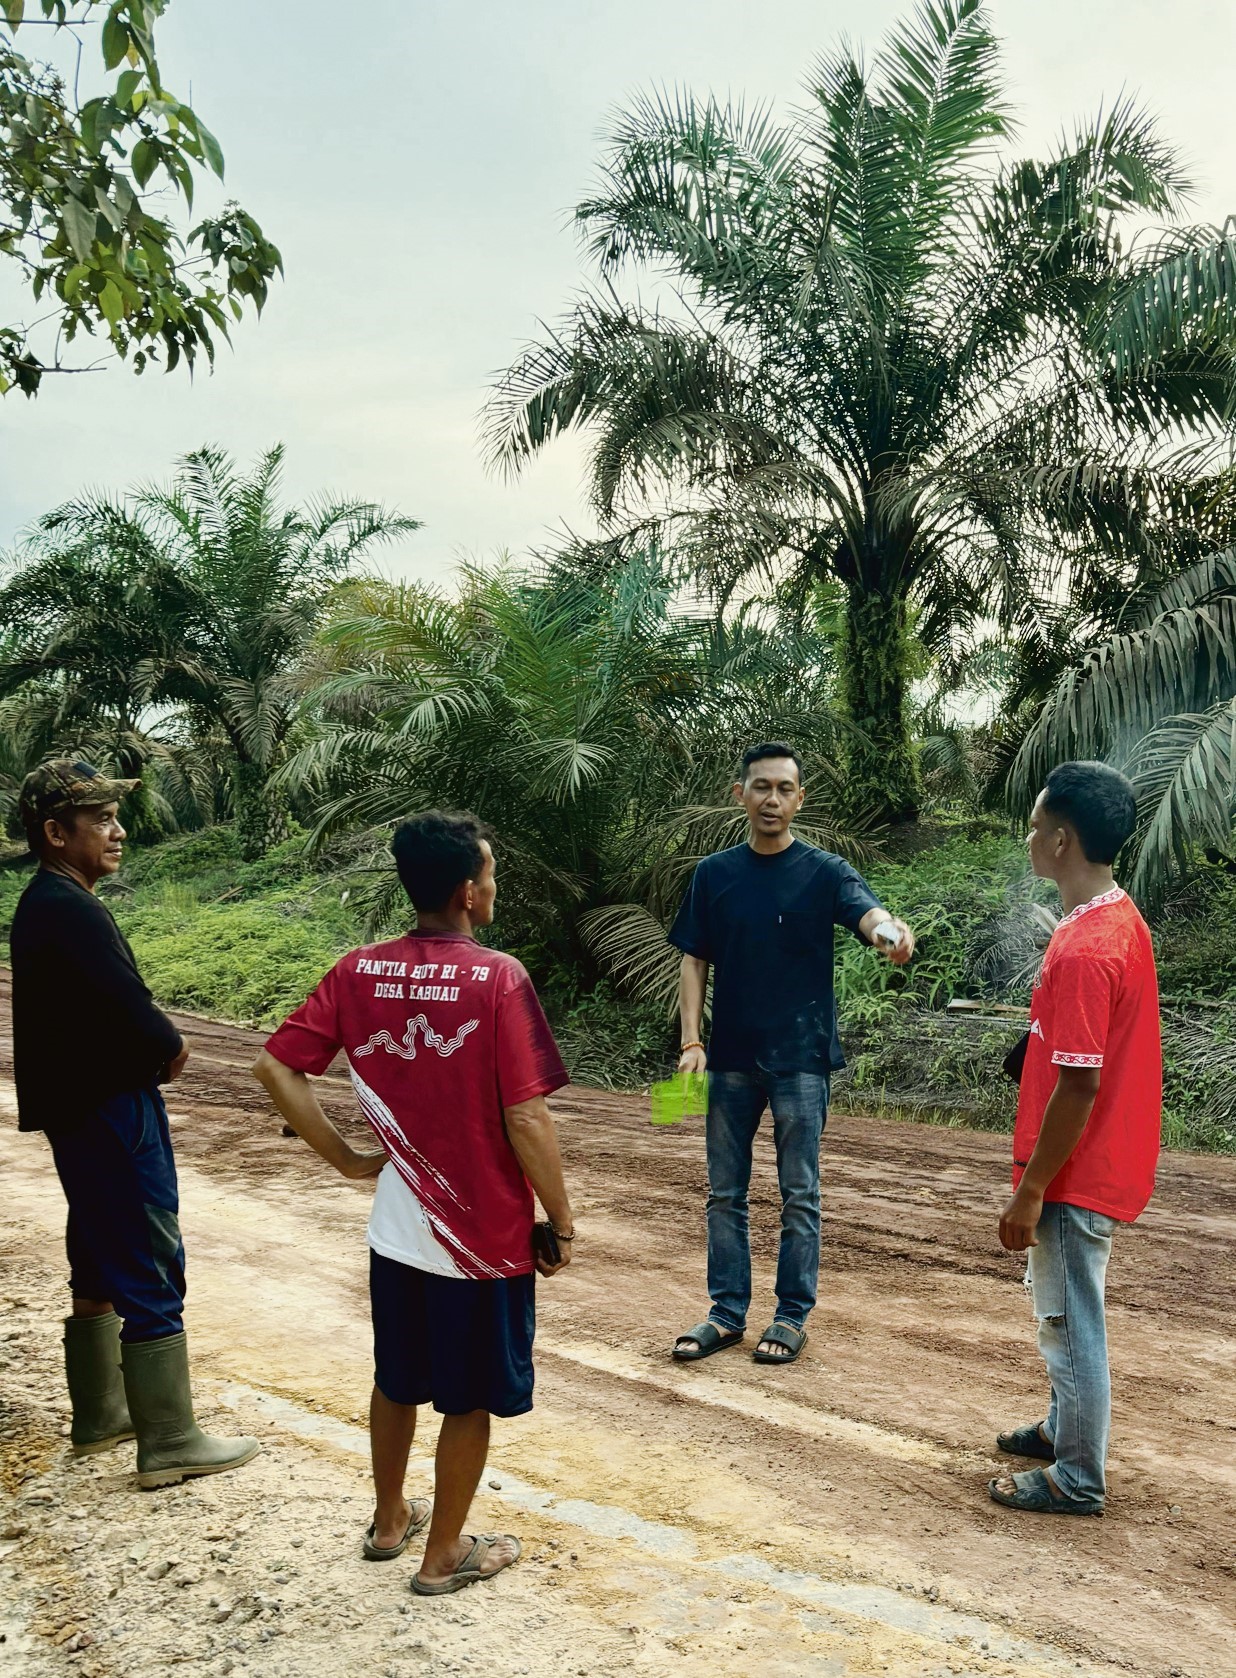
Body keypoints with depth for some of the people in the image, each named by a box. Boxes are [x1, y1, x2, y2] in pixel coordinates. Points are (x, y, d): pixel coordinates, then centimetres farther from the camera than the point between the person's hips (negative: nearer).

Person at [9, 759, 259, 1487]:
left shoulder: (44, 906, 12)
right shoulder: (71, 911, -21)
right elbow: (137, 1020, -27)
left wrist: (154, 1050, -3)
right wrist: (169, 1051, -6)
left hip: (83, 1112, 11)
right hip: (112, 1115, -11)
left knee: (100, 1270, 20)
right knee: (153, 1277, -3)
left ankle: (99, 1414, 33)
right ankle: (170, 1443, 6)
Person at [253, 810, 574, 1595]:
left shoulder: (359, 972, -5)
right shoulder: (498, 978, -20)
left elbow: (276, 1067, -6)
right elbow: (527, 1119, -21)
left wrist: (346, 1157, 2)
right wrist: (562, 1223, -8)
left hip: (398, 1228, 5)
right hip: (485, 1234, -5)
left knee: (398, 1381, 25)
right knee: (469, 1400, 14)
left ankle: (391, 1520, 43)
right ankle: (445, 1555, 29)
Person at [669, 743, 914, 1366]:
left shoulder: (823, 871, -6)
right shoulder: (714, 874, 3)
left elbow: (864, 910, -25)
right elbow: (694, 962, 6)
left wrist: (890, 931, -49)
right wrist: (691, 1041, -4)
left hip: (800, 1058, -3)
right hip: (731, 1058, 3)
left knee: (799, 1195, 7)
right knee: (725, 1192, 11)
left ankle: (792, 1315, 21)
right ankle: (728, 1313, 24)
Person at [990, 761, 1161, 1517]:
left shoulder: (1085, 949, -27)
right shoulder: (1120, 919, 4)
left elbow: (1076, 1086, -25)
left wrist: (1030, 1192, -18)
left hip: (1077, 1177, -10)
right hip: (1103, 1164, 10)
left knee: (1072, 1322, 6)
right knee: (1064, 1311, 24)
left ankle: (1078, 1480, 22)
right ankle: (1066, 1429, 42)